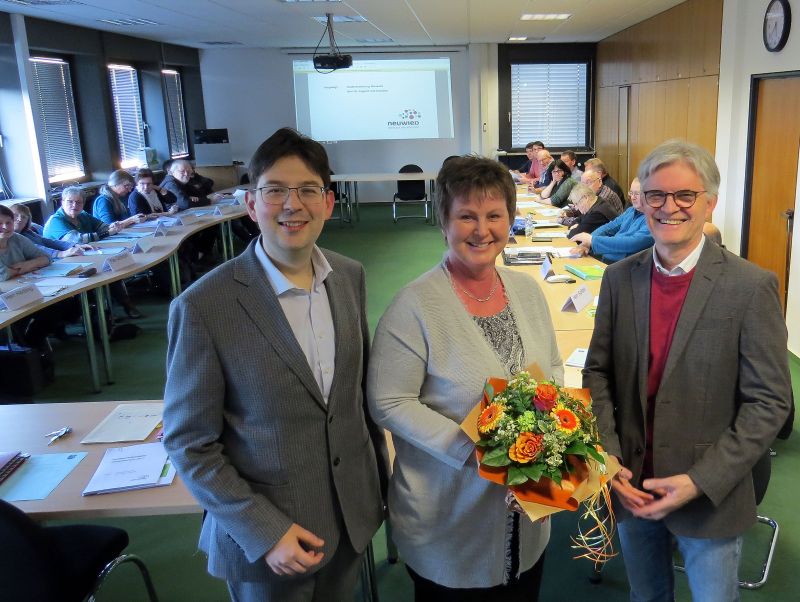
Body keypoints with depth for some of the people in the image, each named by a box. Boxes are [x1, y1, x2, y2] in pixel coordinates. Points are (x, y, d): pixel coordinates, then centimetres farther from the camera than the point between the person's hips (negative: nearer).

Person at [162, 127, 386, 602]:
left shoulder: (351, 276, -4)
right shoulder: (203, 308, -20)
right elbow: (189, 443, -13)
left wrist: (379, 472, 12)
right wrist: (264, 532, -16)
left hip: (354, 514, 5)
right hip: (264, 540, -4)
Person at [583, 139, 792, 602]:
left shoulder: (752, 287, -14)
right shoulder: (619, 279, -2)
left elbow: (769, 402, -12)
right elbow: (598, 372, 3)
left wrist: (701, 481, -18)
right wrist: (609, 459, -8)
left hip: (711, 495, -3)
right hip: (630, 486, 3)